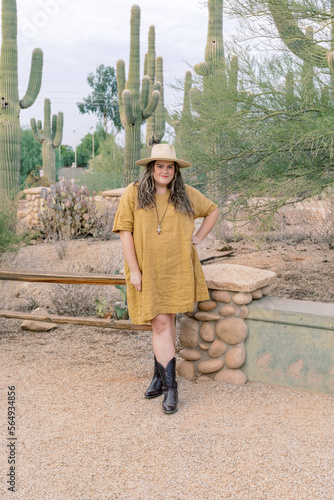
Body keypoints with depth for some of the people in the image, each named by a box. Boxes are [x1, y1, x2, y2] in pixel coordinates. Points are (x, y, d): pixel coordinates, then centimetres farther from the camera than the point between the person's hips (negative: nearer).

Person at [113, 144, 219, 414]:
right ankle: (170, 385, 1)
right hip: (148, 272, -2)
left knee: (168, 322, 8)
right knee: (160, 324, -5)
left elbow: (213, 210, 20)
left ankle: (160, 376, 26)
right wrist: (133, 269, -10)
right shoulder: (133, 193, -3)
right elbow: (125, 231, -5)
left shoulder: (186, 194, 5)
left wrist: (199, 237, 8)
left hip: (177, 270, 2)